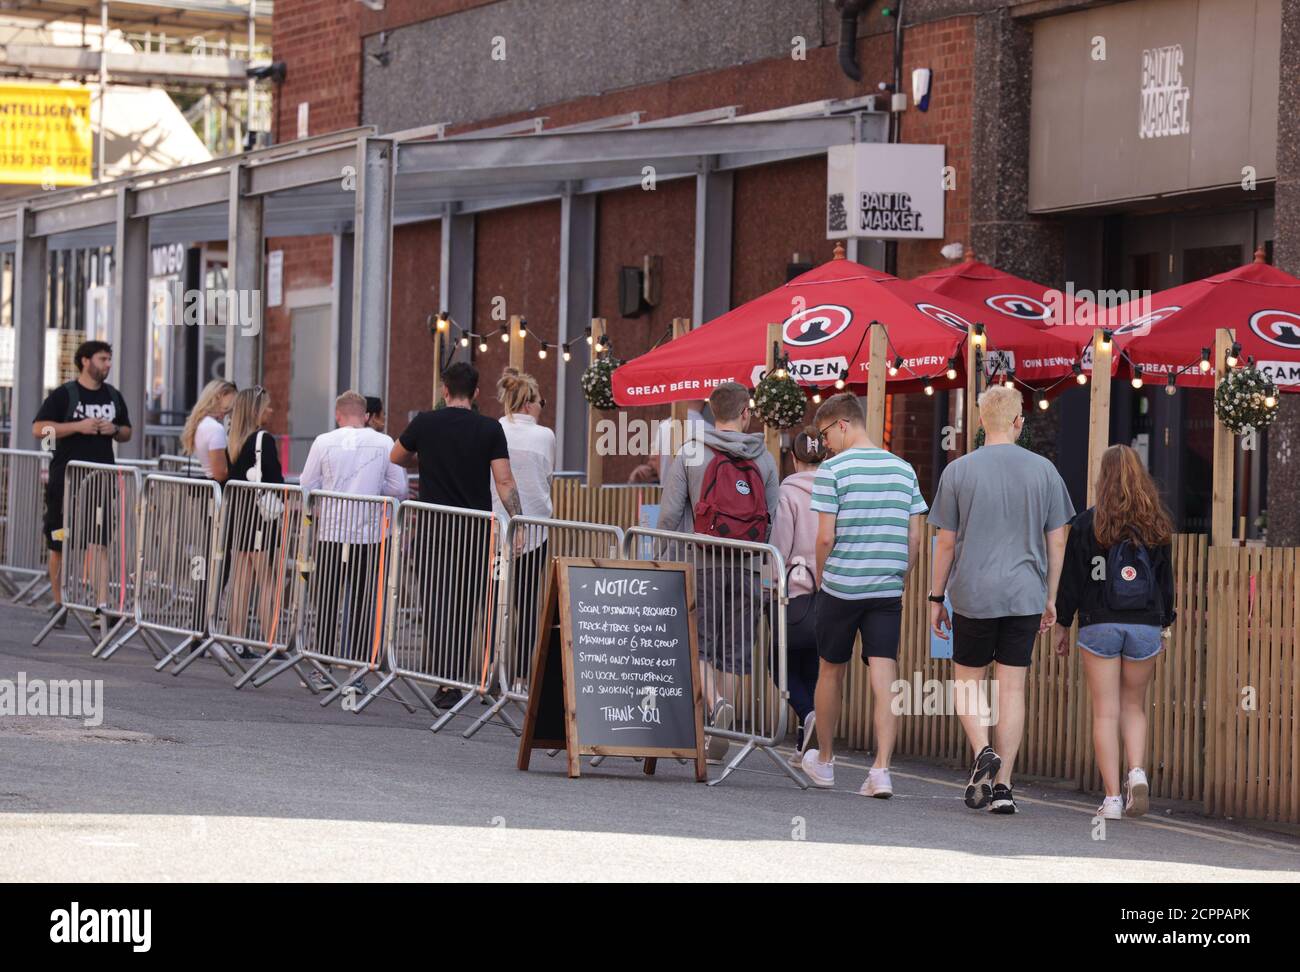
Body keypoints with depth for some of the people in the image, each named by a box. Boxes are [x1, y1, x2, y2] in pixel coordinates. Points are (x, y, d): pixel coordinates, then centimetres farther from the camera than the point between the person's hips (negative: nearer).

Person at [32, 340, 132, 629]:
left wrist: (114, 430, -2)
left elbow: (127, 432, 22)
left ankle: (102, 605, -16)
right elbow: (39, 429, -11)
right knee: (60, 544, 7)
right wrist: (79, 426, -19)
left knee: (99, 543, -9)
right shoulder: (64, 395, -4)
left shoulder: (113, 396, 11)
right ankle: (58, 603, 21)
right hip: (65, 479, -2)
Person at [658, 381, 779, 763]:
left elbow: (669, 513, -2)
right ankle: (720, 734, 7)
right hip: (747, 567, 2)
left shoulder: (690, 454, 1)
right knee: (734, 649, 7)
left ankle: (713, 700, -25)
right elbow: (775, 518, 5)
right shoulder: (763, 459, 7)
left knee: (699, 644, 1)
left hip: (702, 563, -2)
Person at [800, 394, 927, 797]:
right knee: (884, 678, -2)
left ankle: (824, 760, 30)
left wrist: (821, 579, 4)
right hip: (888, 592, 3)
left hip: (841, 586, -3)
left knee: (831, 671, 15)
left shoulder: (833, 469, -8)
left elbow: (826, 537, -11)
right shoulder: (903, 470, 7)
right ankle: (881, 769, -14)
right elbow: (915, 539, 7)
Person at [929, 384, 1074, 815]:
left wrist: (936, 598, 8)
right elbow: (1057, 543, 4)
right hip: (1024, 596, 1)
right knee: (1012, 687, 5)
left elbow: (946, 543, -1)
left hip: (972, 596, -1)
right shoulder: (1044, 471, 2)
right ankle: (1002, 784, 2)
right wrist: (1050, 599, 14)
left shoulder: (958, 472, -3)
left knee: (967, 682, 12)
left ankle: (983, 751, -12)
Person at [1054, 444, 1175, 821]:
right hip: (1146, 627, 2)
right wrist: (1164, 626, 19)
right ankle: (1137, 771, -7)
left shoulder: (1087, 523, -4)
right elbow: (1166, 581, 9)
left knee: (1105, 712, 0)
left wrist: (1062, 623, 8)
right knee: (1134, 706, 17)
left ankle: (1112, 797, -4)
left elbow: (1072, 578, -2)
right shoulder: (1156, 525, 4)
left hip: (1099, 625, -2)